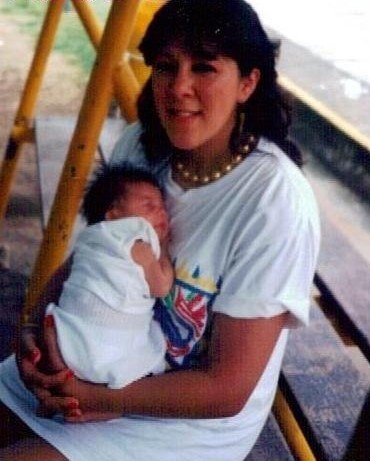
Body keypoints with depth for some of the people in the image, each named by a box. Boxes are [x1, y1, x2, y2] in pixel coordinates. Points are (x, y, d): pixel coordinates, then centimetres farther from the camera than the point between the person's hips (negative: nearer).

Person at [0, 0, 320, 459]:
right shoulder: (140, 145, -8)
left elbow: (227, 390, -21)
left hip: (192, 419, -5)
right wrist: (38, 326, -15)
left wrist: (95, 398, -24)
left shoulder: (274, 202, -26)